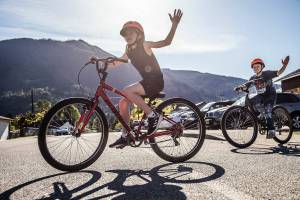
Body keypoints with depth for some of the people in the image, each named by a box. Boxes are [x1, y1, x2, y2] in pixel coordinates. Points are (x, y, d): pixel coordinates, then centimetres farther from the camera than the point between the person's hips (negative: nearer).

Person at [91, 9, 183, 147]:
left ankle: (153, 116, -16)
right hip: (146, 81, 8)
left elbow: (166, 42, -18)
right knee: (123, 103, 1)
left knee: (126, 91, -26)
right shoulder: (129, 51, 11)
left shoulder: (144, 45, -9)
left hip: (156, 81, -8)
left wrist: (174, 25, -31)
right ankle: (124, 137, 12)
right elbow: (116, 63, 12)